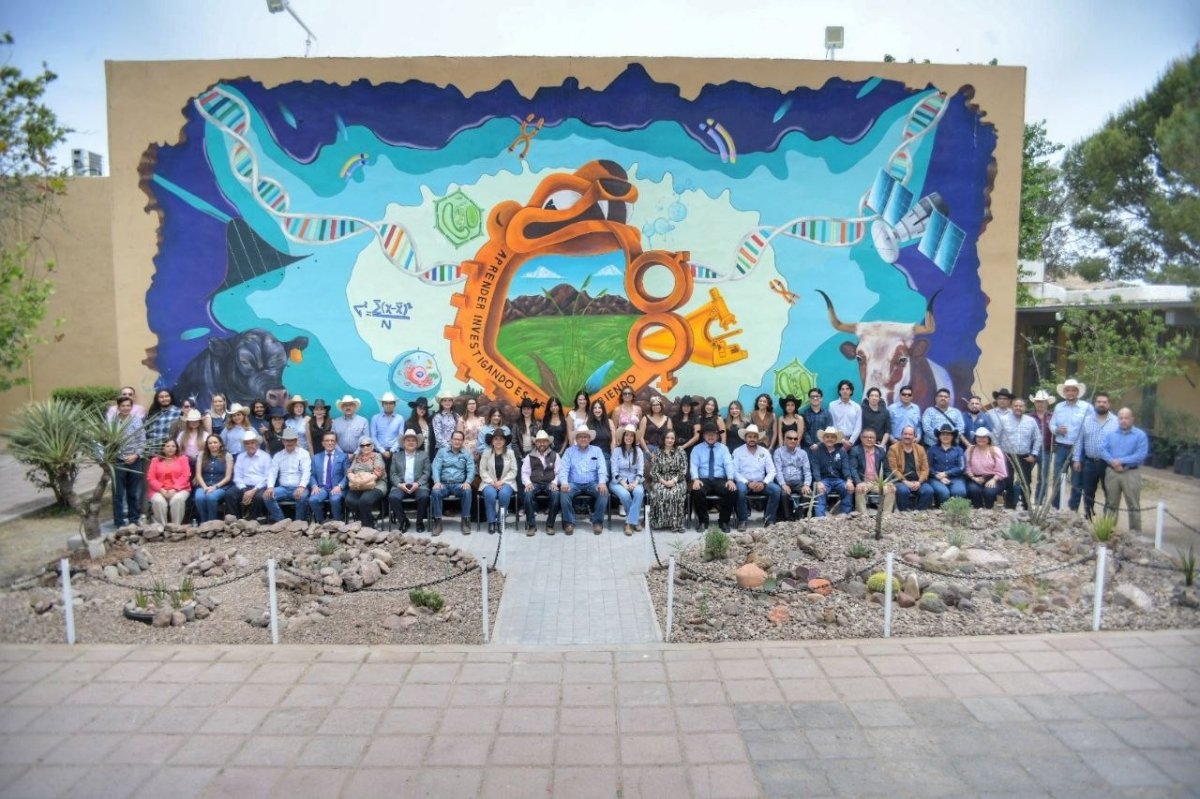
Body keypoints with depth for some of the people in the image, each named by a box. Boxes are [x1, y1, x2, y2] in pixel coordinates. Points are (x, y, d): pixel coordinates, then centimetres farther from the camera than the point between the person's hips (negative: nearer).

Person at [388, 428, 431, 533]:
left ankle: (420, 521, -9)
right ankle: (403, 521, -8)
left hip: (418, 485, -1)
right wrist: (399, 484, -11)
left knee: (424, 496, -33)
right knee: (392, 497, -29)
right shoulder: (396, 456, 16)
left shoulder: (424, 454, 13)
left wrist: (417, 483, -12)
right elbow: (392, 474, 8)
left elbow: (427, 472, 4)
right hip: (401, 486, 1)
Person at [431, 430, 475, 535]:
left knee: (467, 491, -33)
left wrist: (467, 482, -19)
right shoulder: (442, 452, 12)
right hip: (443, 483, 0)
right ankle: (438, 521, -22)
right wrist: (437, 481, -17)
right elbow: (436, 467, 2)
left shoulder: (467, 454, 12)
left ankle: (466, 521, -23)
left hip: (459, 484, 0)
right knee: (435, 492, -32)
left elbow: (471, 470, 2)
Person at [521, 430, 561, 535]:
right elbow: (525, 473, 9)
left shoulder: (555, 455, 15)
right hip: (534, 484, 0)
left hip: (549, 484, 0)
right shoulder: (530, 457, 16)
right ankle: (531, 525, -22)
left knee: (556, 494, -34)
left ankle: (550, 525, -20)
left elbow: (559, 472, 8)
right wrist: (528, 483, -10)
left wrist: (554, 483, -11)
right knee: (528, 494, -34)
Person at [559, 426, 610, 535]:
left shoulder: (596, 450, 12)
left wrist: (602, 482, -19)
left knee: (604, 492, -29)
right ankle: (569, 522, -16)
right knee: (564, 492, -31)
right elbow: (564, 468, 1)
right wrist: (564, 482, -19)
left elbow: (602, 468, 1)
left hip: (592, 483, 0)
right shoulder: (569, 451, 11)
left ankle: (597, 522, -14)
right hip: (574, 483, 0)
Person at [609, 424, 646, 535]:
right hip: (618, 482, -2)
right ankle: (636, 519, -11)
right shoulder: (617, 450, 2)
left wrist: (635, 483, -17)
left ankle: (629, 523, -28)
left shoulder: (638, 451, 9)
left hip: (634, 481, 2)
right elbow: (615, 471, -5)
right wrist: (624, 484, -19)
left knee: (639, 492, -33)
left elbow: (641, 470, 1)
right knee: (625, 494, -35)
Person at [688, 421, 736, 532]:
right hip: (703, 480, -1)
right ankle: (703, 521, -12)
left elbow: (728, 464, 0)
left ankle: (723, 521, -7)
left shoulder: (723, 448, 13)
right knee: (696, 491, -34)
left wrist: (730, 479, -19)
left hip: (720, 480, 1)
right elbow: (694, 466, -1)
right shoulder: (697, 449, 11)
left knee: (733, 491, -29)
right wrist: (696, 479, -21)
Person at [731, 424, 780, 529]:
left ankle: (769, 519, -13)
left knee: (776, 489, -25)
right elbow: (735, 472, -6)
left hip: (760, 483, 3)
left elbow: (771, 471, 5)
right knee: (740, 489, -36)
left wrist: (764, 483, -14)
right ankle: (742, 520, -20)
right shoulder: (737, 452, 2)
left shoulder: (764, 452, 10)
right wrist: (748, 483, -19)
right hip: (744, 483, -3)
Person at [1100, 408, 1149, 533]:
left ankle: (1135, 532, 8)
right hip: (1112, 472, 3)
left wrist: (1121, 461, -17)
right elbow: (1102, 450, -1)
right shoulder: (1110, 434, 9)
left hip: (1131, 473, -3)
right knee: (1111, 504, 13)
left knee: (1133, 506, 0)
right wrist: (1113, 462, -17)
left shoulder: (1140, 435, -2)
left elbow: (1141, 455, -12)